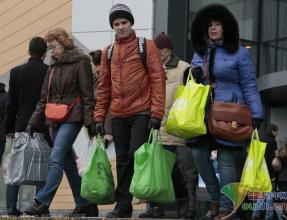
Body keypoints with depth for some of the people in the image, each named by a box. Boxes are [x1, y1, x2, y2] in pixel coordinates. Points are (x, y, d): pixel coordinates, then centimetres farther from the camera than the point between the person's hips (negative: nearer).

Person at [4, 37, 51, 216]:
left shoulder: (16, 72, 2)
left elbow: (11, 103, 5)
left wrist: (9, 128, 11)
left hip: (21, 126, 2)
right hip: (45, 127, -2)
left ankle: (11, 207, 1)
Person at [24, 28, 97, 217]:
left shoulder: (80, 63, -4)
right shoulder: (54, 66, 18)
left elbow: (87, 94, -8)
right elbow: (45, 97, 19)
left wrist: (89, 121, -14)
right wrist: (34, 121, 14)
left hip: (72, 118, -8)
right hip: (56, 119, 8)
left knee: (56, 158, -17)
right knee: (68, 163, 7)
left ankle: (42, 202, -21)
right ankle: (85, 205, 13)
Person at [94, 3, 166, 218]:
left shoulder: (147, 46, -1)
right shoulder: (108, 52, 13)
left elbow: (157, 80, -6)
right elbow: (104, 86, 15)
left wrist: (156, 113, -14)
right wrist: (99, 117, 9)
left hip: (141, 113, -5)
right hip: (118, 115, 5)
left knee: (135, 155, -13)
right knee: (122, 161, 7)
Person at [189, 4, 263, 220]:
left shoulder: (239, 53, -1)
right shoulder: (199, 53, 15)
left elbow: (249, 86, -4)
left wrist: (256, 115, -10)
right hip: (203, 114, 6)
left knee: (226, 159, -5)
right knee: (199, 155, 1)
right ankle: (216, 198, 19)